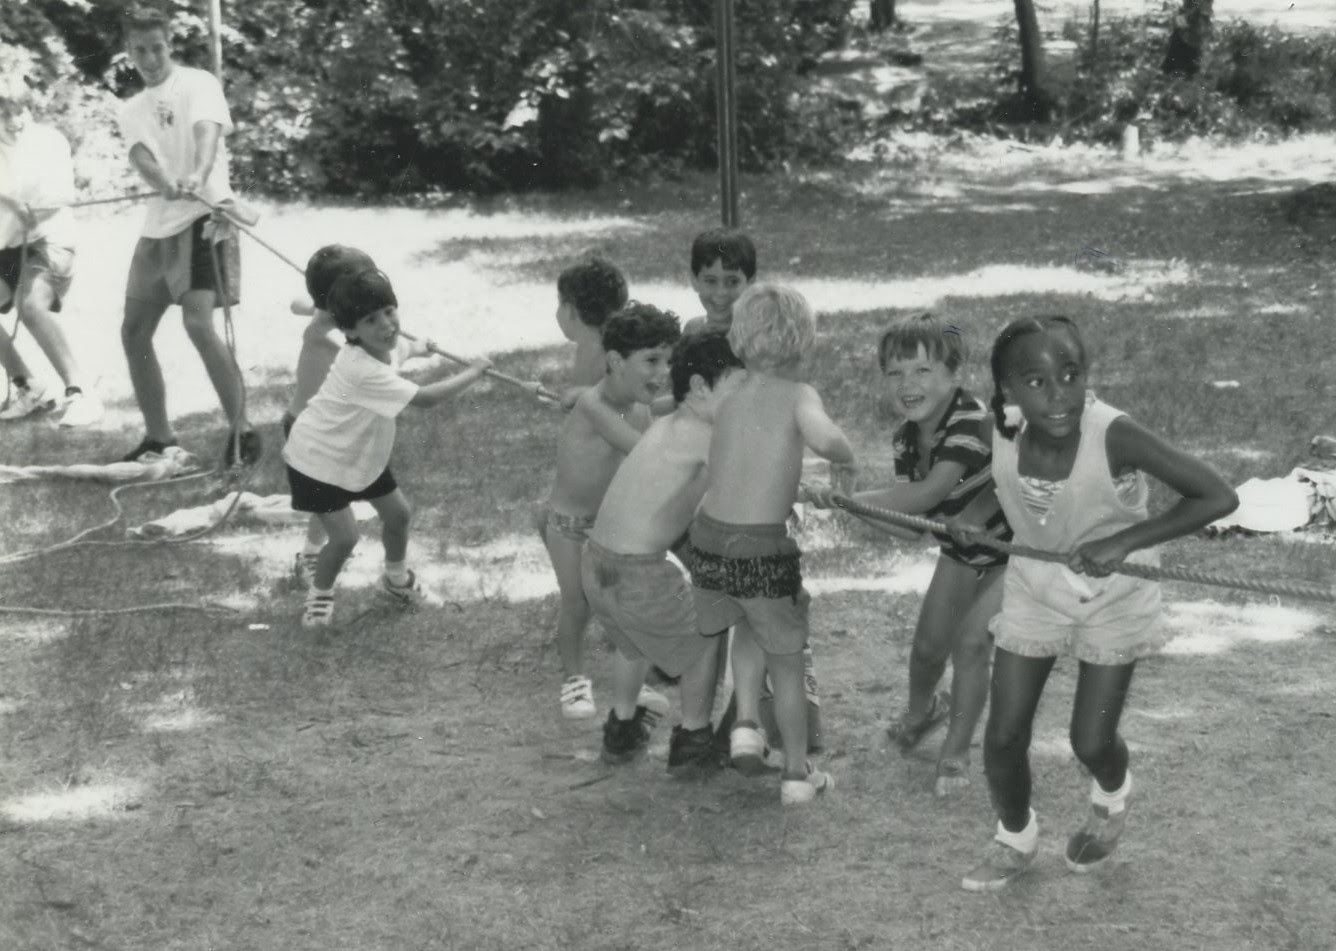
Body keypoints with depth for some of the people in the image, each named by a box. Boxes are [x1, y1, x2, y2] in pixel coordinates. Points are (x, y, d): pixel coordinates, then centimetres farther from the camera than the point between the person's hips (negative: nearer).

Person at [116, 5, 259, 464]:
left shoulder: (197, 83, -1)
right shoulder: (132, 110, 15)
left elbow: (207, 130, -22)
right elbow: (139, 155, -6)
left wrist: (199, 175, -44)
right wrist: (164, 182, -30)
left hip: (203, 217, -7)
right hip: (157, 225, 7)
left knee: (199, 325, -21)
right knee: (134, 331, 9)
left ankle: (242, 431, -10)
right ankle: (159, 436, 22)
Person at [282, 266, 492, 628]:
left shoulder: (375, 346, -13)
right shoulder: (363, 371, -41)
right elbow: (425, 398, -43)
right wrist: (473, 372, -30)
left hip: (361, 452, 9)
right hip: (318, 461, -9)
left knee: (398, 513, 16)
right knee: (345, 537, -10)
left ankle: (396, 579, 42)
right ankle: (319, 595, 18)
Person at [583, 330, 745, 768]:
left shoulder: (664, 426, 10)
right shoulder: (696, 434, -15)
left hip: (596, 565, 8)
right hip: (639, 578, -8)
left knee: (634, 641, 35)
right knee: (704, 641, 18)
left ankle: (622, 731, 50)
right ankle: (692, 741, 32)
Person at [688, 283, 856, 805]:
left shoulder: (726, 400, 8)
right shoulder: (797, 395, -7)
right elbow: (824, 438, -26)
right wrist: (846, 456, -6)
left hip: (709, 540, 5)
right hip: (764, 550, -4)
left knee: (749, 629, 35)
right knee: (786, 663, 19)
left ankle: (746, 723, 17)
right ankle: (798, 773, 30)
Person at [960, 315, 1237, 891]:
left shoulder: (1113, 436, -34)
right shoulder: (999, 437, -21)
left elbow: (1217, 497, -33)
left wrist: (1123, 541, -36)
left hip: (1113, 598, -3)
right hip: (1033, 591, 3)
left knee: (1091, 742, 3)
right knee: (1003, 738, 3)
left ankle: (1111, 799, 42)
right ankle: (1016, 841, 33)